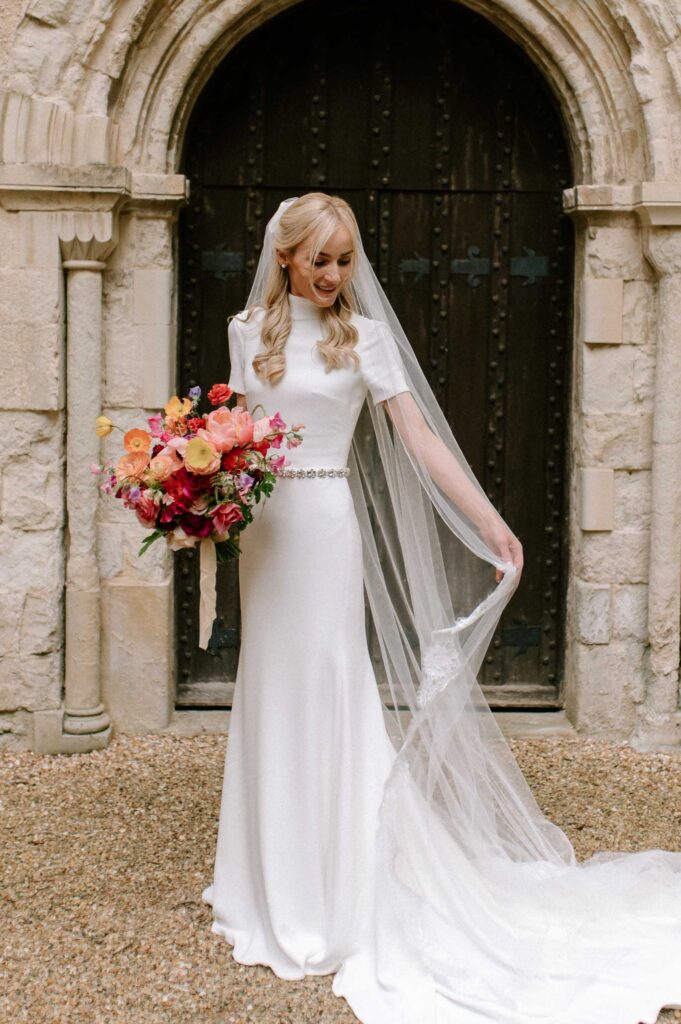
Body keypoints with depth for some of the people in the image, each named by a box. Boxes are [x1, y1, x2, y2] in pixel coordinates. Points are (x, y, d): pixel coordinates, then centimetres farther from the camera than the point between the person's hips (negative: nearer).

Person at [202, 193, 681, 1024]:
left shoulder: (364, 335, -2)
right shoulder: (248, 330, 8)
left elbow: (419, 437, -7)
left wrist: (490, 522, -13)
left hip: (327, 525, -4)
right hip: (262, 526, 4)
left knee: (326, 691, -2)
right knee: (270, 690, 11)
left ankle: (333, 896, 11)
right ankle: (278, 884, 26)